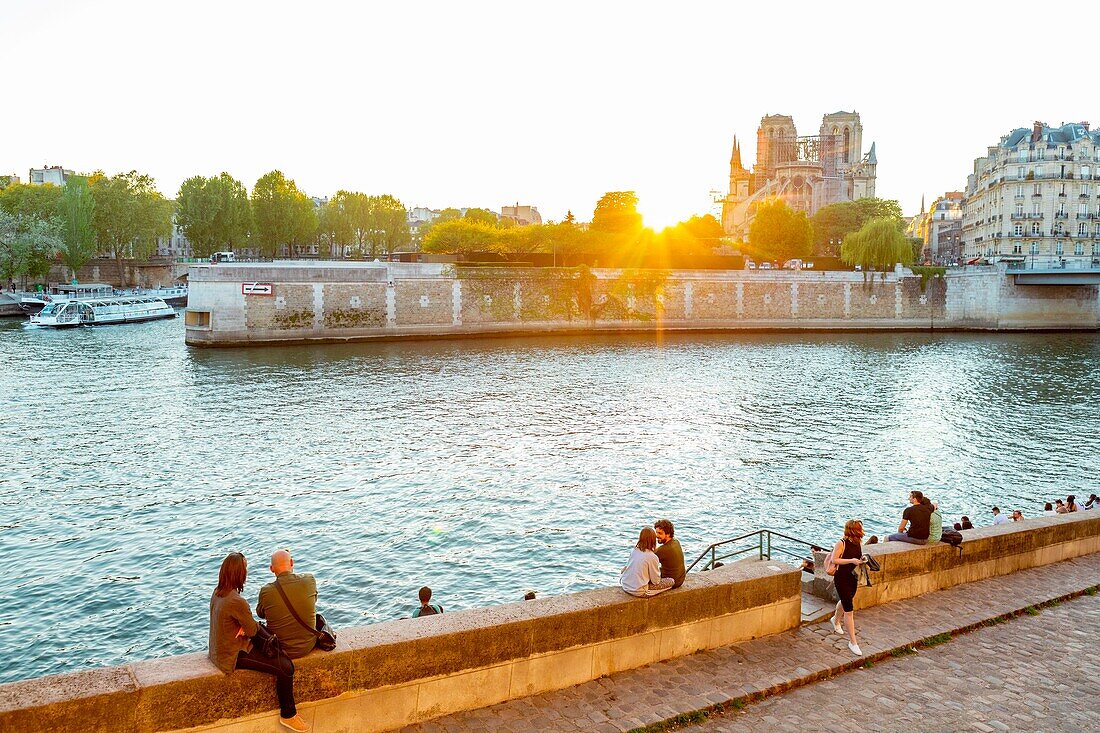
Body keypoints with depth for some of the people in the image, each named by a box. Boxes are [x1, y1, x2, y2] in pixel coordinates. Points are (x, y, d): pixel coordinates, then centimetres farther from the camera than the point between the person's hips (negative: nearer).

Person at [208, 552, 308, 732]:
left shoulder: (217, 592, -1)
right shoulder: (237, 601, -30)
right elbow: (252, 630, -16)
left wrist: (244, 626, -7)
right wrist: (247, 626, 5)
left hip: (218, 649, 10)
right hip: (232, 656, -10)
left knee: (280, 654, 18)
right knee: (286, 667, -13)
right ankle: (288, 715, 5)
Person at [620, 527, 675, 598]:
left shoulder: (633, 551, 2)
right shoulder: (652, 557, -15)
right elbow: (656, 581, -7)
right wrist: (658, 569, 10)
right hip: (638, 592, -7)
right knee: (671, 581, 1)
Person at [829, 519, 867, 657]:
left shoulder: (857, 543, 2)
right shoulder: (841, 543, -20)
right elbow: (834, 560, -22)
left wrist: (862, 560, -4)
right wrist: (852, 560, -27)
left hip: (853, 578, 8)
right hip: (842, 579, -8)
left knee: (845, 602, 29)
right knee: (849, 610, -7)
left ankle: (836, 620, 59)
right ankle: (853, 642, 0)